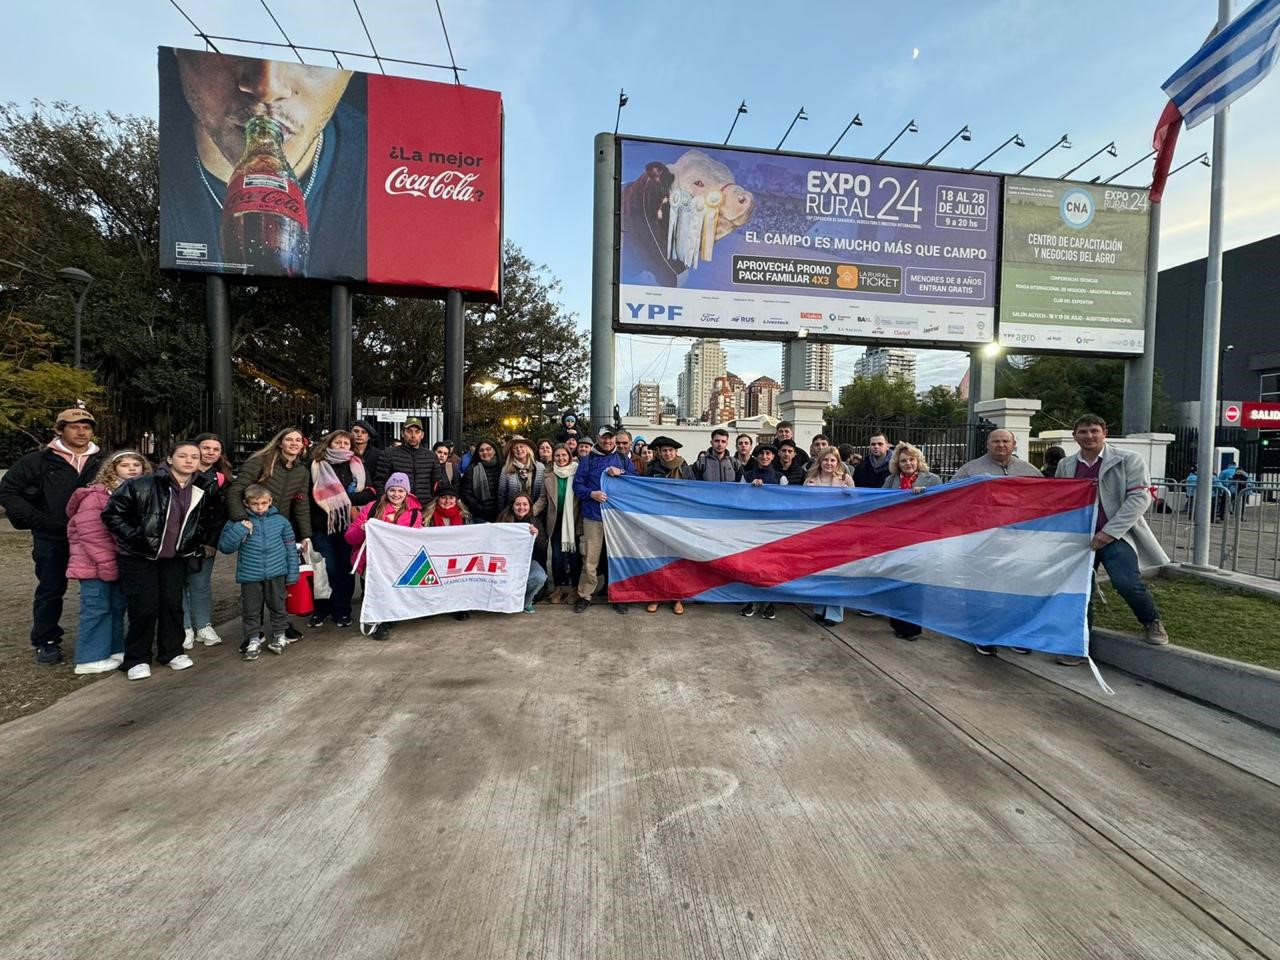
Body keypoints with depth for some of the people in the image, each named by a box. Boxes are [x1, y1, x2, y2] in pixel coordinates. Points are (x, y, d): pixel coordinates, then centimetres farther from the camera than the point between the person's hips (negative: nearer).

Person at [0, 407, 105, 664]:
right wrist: (37, 519, -8)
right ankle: (46, 642, 22)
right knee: (50, 590, 8)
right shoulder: (39, 460, -2)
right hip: (52, 539, -1)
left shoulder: (102, 462, 4)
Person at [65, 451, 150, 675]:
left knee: (117, 607, 14)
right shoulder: (97, 495, -14)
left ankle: (114, 650, 25)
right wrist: (106, 563, -17)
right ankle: (90, 658, 9)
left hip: (120, 562, 7)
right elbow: (90, 533, -17)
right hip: (95, 564, -7)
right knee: (96, 608, -1)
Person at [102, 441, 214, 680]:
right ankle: (136, 659, 15)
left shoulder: (201, 491, 0)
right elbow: (111, 513, -11)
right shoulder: (143, 485, -17)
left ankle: (172, 651, 24)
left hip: (175, 558, 4)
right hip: (138, 557, -4)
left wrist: (198, 543, 9)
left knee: (173, 604, 8)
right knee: (144, 607, -4)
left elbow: (204, 520, 17)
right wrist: (133, 537, -16)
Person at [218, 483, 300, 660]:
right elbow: (224, 546, -7)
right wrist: (239, 529, -21)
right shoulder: (238, 523, -3)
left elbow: (290, 548, 4)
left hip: (276, 573, 0)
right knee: (251, 609, 10)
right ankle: (253, 640, 25)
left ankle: (279, 635, 29)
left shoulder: (280, 521, -1)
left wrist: (292, 572, 3)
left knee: (277, 606, 14)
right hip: (250, 575, 0)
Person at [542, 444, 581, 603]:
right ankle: (558, 588, 18)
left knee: (574, 554, 2)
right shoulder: (548, 475, 7)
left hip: (573, 520, -2)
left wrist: (582, 520, -9)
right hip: (556, 521, 2)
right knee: (557, 556, 2)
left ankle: (574, 587, 19)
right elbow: (543, 499, 11)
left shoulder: (578, 472, -1)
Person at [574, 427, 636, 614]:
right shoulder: (588, 460, 7)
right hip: (593, 516, -1)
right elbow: (577, 485, 4)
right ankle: (584, 595, 14)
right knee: (590, 559, 0)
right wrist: (591, 493, -13)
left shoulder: (623, 460, 11)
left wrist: (621, 473, -10)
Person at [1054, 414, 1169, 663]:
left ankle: (1152, 621, 16)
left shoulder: (1127, 460, 0)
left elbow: (1140, 497, -8)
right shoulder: (1066, 465, 9)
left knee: (1126, 583, -17)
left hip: (1115, 535, -3)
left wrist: (1109, 531, -16)